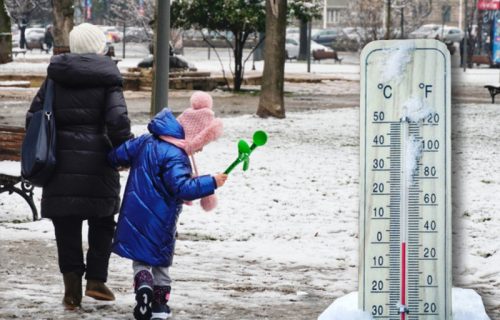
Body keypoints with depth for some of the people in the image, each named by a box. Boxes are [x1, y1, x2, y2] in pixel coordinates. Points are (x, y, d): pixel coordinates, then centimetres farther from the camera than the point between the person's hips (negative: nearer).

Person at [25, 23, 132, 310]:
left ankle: (72, 290, 3)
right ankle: (96, 280, 8)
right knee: (102, 222, 15)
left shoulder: (55, 76, 6)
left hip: (61, 164, 2)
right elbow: (118, 121, -14)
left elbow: (34, 117, 4)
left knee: (67, 228, 7)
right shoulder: (107, 79, -4)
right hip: (97, 163, -2)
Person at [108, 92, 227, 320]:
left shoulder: (145, 142, 3)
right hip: (158, 222, -5)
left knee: (140, 258, 13)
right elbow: (182, 189, -29)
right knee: (160, 259, 14)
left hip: (134, 216, 5)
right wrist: (211, 183, -24)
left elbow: (117, 155, 10)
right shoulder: (175, 157, -22)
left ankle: (143, 282, -17)